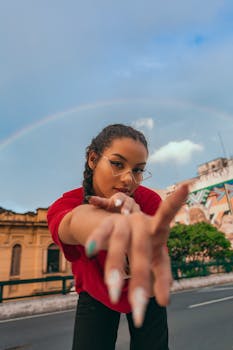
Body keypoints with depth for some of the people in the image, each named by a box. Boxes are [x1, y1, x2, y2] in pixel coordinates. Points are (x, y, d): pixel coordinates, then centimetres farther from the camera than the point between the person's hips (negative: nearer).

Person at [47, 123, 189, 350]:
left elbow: (151, 287, -36)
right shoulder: (64, 205, -28)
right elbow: (74, 223, -54)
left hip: (144, 296, 1)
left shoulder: (150, 201, -29)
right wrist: (120, 226, -77)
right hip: (96, 296, 0)